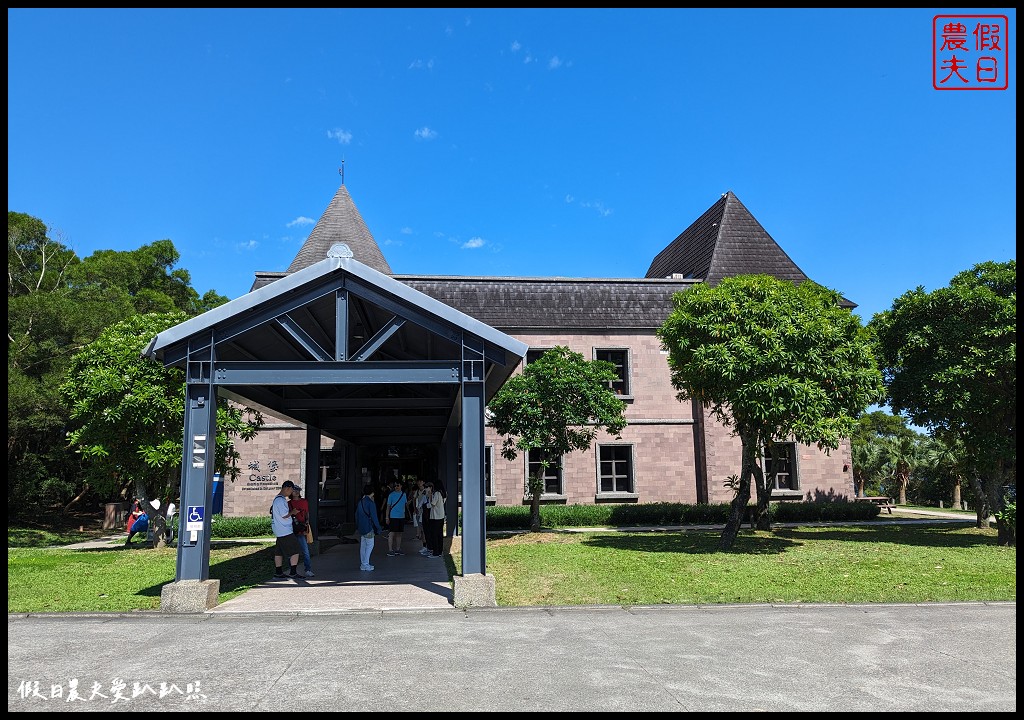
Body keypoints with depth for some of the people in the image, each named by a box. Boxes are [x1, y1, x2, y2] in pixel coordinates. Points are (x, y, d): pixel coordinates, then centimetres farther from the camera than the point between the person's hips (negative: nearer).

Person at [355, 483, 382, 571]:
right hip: (368, 527, -8)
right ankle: (365, 565, -7)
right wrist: (378, 529, -9)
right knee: (370, 545, -1)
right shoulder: (371, 503, -15)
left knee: (363, 545, 12)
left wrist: (357, 527, 25)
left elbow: (356, 515, 17)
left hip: (361, 528, 8)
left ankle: (363, 564, 17)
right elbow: (374, 517, -15)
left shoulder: (360, 502, 9)